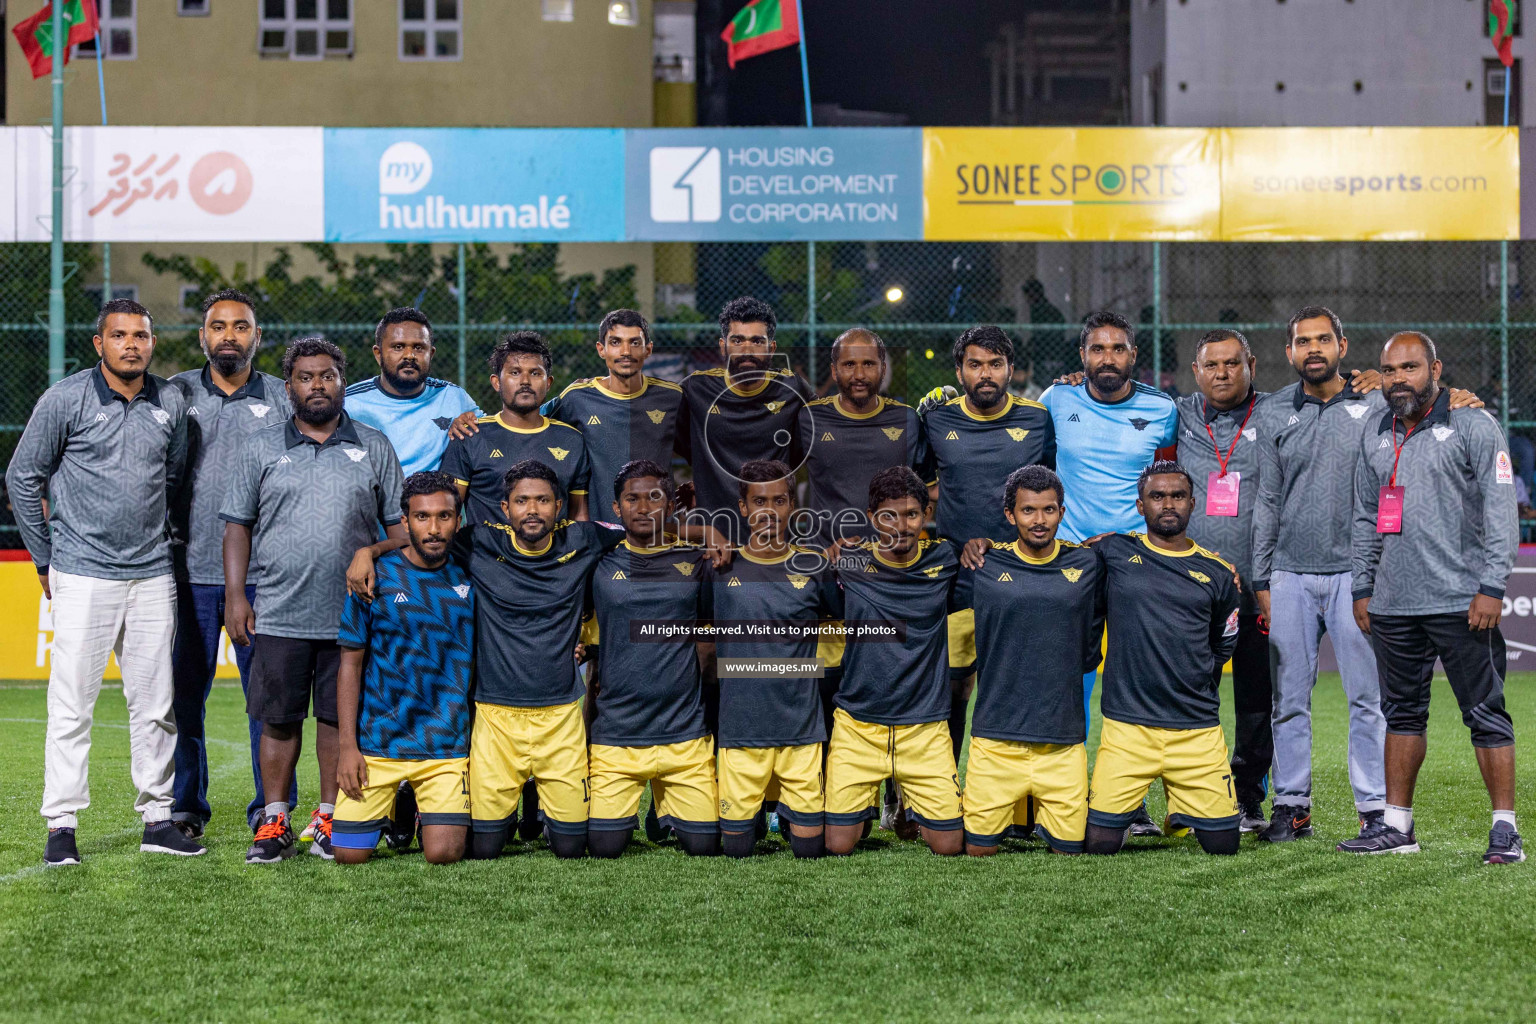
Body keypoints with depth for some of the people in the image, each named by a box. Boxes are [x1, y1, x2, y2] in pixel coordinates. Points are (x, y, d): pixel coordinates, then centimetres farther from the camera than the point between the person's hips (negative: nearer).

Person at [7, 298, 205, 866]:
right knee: (71, 705, -3)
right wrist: (45, 560, 3)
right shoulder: (65, 399, -3)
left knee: (156, 705, 7)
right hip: (84, 577, -4)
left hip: (154, 576, 4)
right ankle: (61, 825, 4)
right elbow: (22, 477, 2)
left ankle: (158, 818, 15)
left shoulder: (171, 403, 8)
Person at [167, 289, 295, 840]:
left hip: (264, 573, -1)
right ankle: (186, 805, 17)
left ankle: (271, 808, 9)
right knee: (185, 691, 5)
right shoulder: (173, 395, 8)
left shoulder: (283, 399, 7)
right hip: (191, 570, 1)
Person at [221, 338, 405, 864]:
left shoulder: (374, 448, 8)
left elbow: (398, 524, 10)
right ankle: (275, 822, 14)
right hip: (278, 616, 0)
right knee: (278, 718, 4)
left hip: (353, 615, 0)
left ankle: (330, 818, 16)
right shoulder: (261, 448, 8)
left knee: (340, 717, 5)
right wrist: (235, 595, 0)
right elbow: (238, 523, 8)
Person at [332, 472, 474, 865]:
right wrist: (348, 746, -4)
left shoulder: (470, 580, 4)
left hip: (447, 746, 1)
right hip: (377, 743, 0)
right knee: (349, 853, -4)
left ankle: (427, 812, 21)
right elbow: (350, 664, 2)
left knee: (443, 854, -13)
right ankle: (389, 809, 28)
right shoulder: (375, 578, -1)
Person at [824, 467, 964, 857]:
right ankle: (866, 806, 30)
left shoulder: (945, 560, 0)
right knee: (837, 845, -3)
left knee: (949, 846, 0)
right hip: (857, 725, 0)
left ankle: (914, 807, 32)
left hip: (925, 726, 1)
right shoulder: (849, 563, -2)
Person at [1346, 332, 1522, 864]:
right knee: (1402, 714, 12)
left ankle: (1505, 829, 3)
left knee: (1486, 715, -2)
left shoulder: (1472, 425, -2)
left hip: (1460, 600, -6)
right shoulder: (1376, 433, 15)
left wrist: (1491, 586, -13)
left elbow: (1500, 512, -7)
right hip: (1392, 602, 6)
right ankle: (1397, 825, 19)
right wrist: (1362, 587, 16)